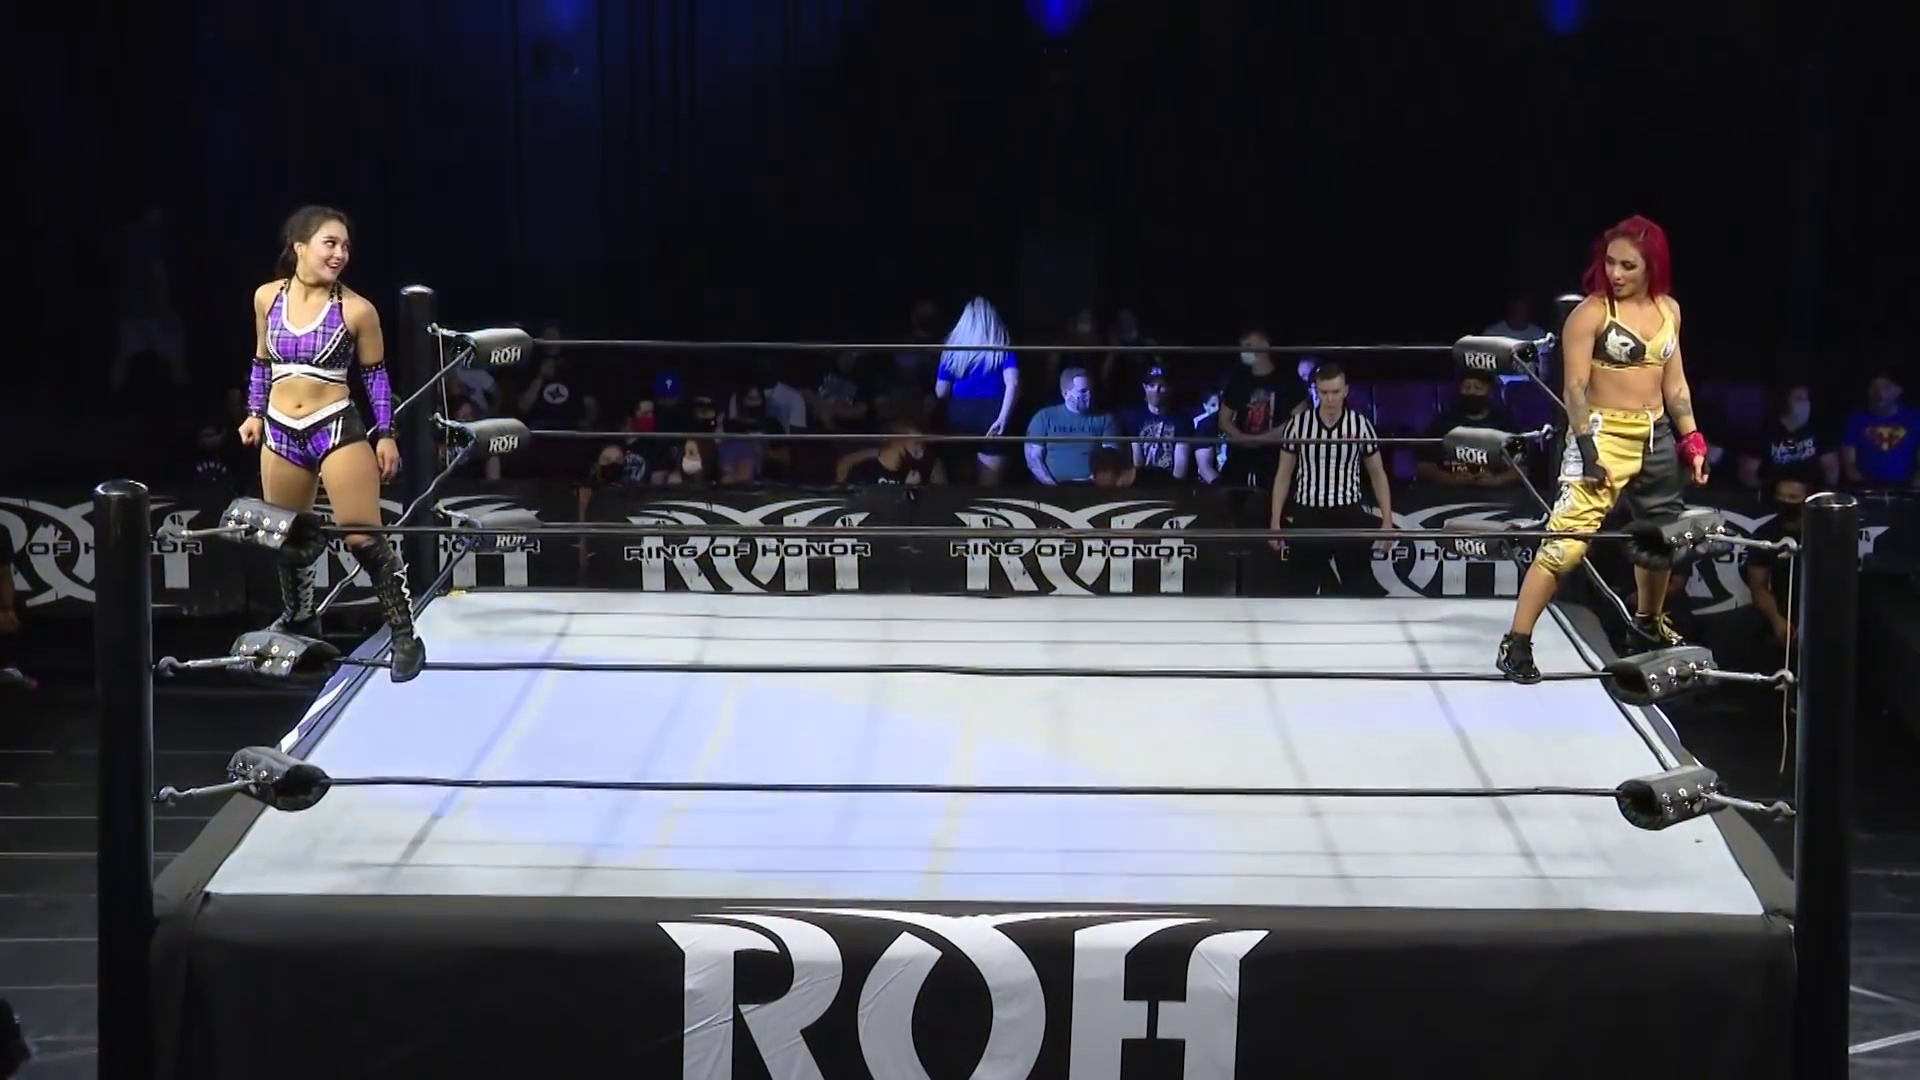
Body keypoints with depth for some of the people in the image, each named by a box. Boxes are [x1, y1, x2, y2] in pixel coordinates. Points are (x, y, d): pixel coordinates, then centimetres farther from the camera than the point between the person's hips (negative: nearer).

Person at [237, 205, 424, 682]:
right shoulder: (267, 297, 2)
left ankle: (404, 635, -5)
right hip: (281, 432, 5)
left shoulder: (356, 310, -9)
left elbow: (375, 375, 1)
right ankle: (299, 619, 39)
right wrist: (255, 413, 14)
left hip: (337, 429, -4)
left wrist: (385, 434, -1)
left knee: (363, 537, -11)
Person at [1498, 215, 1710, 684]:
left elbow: (1674, 382, 15)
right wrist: (1586, 448, -21)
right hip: (1604, 434, -7)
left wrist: (1691, 439, 11)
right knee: (1567, 538, -16)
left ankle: (1649, 619, 47)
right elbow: (1575, 387, -15)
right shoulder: (1592, 312, -11)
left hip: (1657, 435, 7)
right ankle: (1516, 644, -16)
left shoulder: (1668, 310, 7)